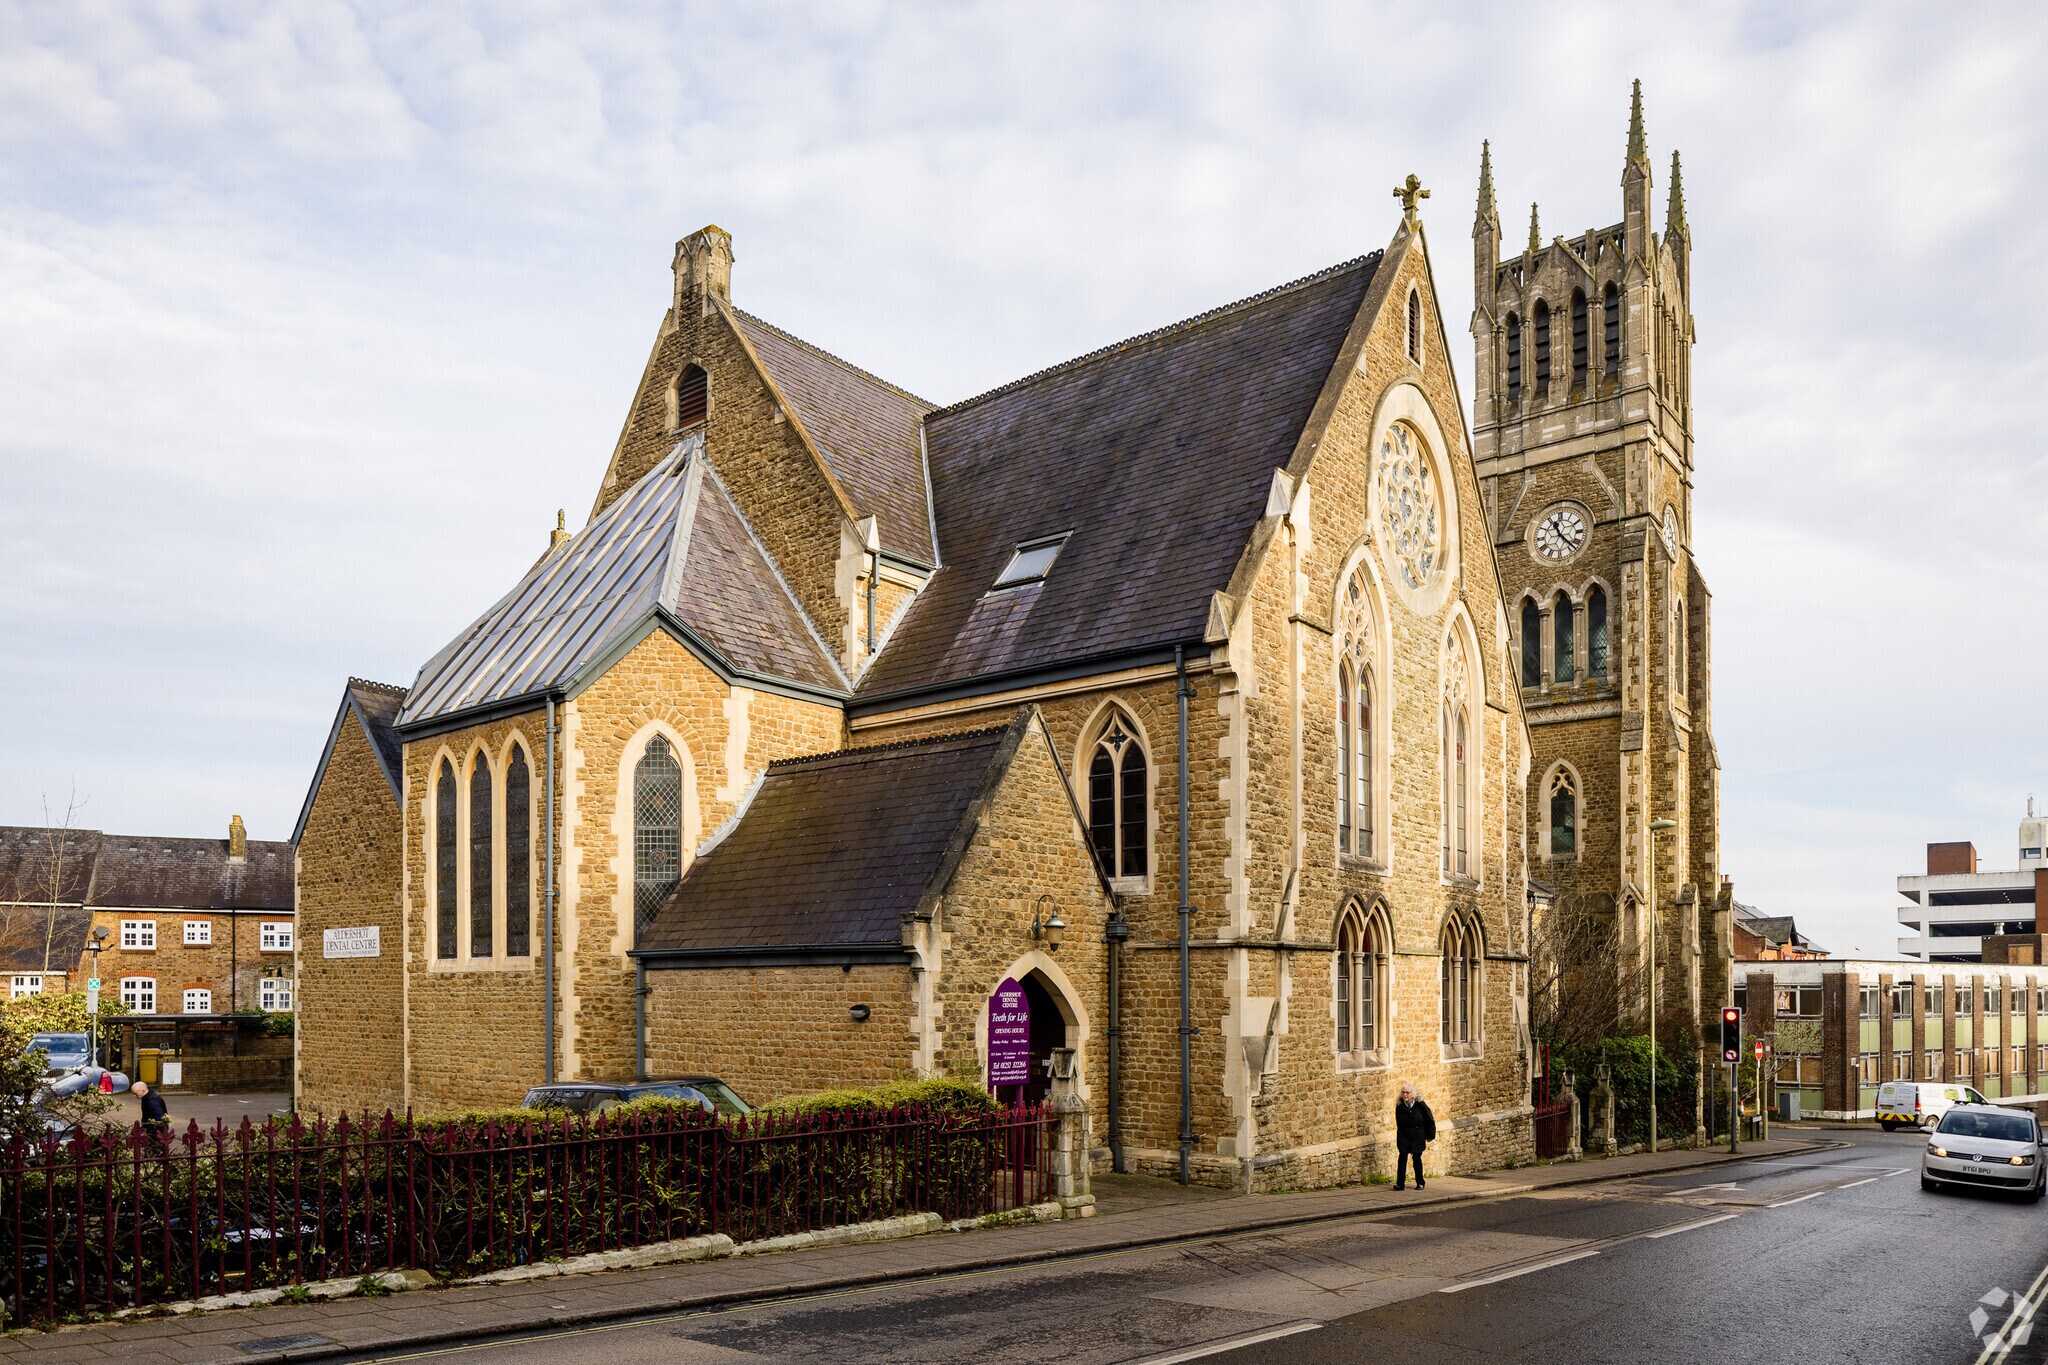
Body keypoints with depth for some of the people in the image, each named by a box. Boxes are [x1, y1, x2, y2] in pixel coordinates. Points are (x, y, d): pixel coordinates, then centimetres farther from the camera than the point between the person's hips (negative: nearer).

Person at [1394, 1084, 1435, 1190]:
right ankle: (1400, 1183, -9)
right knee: (1402, 1157, -9)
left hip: (1418, 1136, -1)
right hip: (1404, 1136, 1)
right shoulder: (1399, 1106, -5)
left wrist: (1430, 1135, -2)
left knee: (1417, 1158, 7)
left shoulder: (1420, 1104, -11)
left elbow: (1430, 1120, -2)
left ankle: (1420, 1183, 21)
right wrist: (1400, 1134, 8)